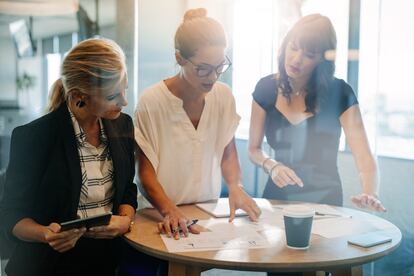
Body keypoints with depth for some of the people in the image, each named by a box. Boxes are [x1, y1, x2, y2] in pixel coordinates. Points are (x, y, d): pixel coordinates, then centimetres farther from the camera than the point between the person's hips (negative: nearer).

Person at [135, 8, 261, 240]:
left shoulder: (224, 95, -1)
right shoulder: (152, 101, -14)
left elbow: (228, 153, 8)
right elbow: (146, 171, -9)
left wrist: (235, 187, -9)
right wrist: (170, 211, -23)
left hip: (209, 213, 3)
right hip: (162, 216, -2)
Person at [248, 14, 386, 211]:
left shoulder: (339, 94, -9)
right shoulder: (266, 89, -3)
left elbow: (364, 158, -14)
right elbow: (254, 149, 6)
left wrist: (369, 195, -32)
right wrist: (272, 166, -13)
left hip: (324, 201, -1)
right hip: (277, 198, 2)